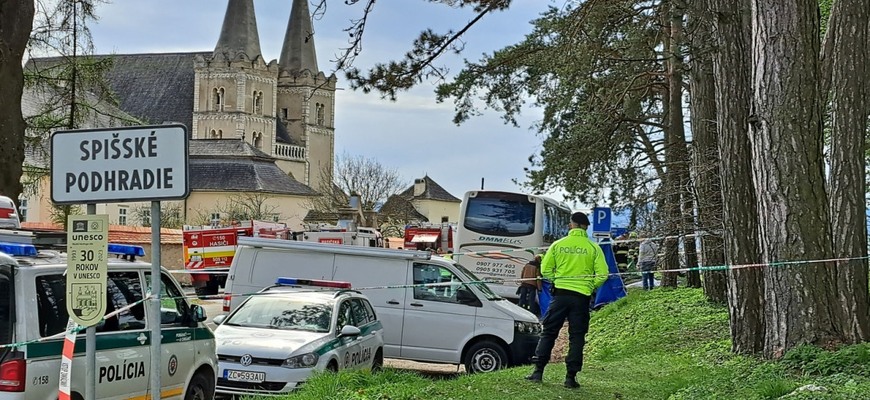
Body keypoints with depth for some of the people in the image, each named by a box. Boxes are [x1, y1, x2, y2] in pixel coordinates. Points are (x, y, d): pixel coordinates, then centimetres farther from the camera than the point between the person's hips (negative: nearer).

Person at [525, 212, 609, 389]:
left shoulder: (558, 245, 1)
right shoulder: (593, 248, -2)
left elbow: (545, 270, 3)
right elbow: (602, 275, -5)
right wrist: (590, 287, 12)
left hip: (560, 294, 1)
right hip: (581, 297, -1)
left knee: (549, 332, 10)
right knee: (576, 337, 6)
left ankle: (538, 371, 5)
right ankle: (571, 377, 4)